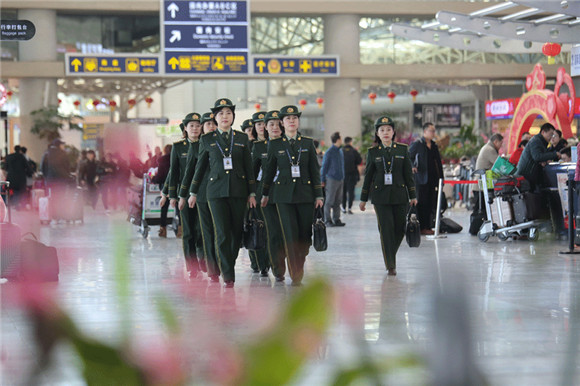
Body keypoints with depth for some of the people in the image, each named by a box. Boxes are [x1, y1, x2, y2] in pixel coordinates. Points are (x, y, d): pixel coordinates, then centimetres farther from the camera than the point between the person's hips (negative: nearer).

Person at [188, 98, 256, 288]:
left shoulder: (242, 138, 8)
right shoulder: (207, 140, 5)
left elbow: (249, 167, 9)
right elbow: (200, 167, 12)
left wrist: (252, 193, 4)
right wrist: (193, 192, 13)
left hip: (238, 191, 2)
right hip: (216, 191, -2)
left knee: (237, 232, 5)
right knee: (222, 234, -8)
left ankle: (228, 266, 26)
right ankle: (228, 276, -5)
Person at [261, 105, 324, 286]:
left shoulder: (308, 143, 6)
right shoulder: (275, 145, 5)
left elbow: (315, 170, 6)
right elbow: (269, 170, 12)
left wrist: (318, 195, 1)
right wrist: (265, 193, 16)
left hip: (305, 193, 1)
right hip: (284, 195, -1)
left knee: (305, 235, 3)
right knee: (290, 235, -8)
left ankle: (299, 266, 27)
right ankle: (295, 276, -4)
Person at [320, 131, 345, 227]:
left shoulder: (340, 151, 12)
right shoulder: (329, 152, -9)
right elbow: (324, 167, -6)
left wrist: (343, 178, 17)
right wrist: (322, 181, -8)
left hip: (340, 179, 7)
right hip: (331, 179, -7)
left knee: (338, 201, 9)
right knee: (329, 201, -3)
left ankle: (336, 219, 14)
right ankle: (327, 221, 0)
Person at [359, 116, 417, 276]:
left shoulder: (402, 149, 5)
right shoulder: (373, 152, 4)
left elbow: (408, 174, 7)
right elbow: (368, 176, 8)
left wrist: (413, 196, 4)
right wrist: (363, 199, 8)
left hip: (399, 195, 1)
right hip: (381, 196, -1)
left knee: (400, 228, 4)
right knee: (386, 229, -6)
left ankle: (391, 254, 30)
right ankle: (390, 265, 0)